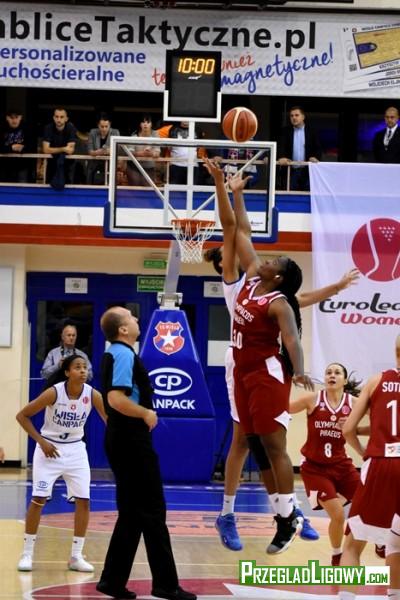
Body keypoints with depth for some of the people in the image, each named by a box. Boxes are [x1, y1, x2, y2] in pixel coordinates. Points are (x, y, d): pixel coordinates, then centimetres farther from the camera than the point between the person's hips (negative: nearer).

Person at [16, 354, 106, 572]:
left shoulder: (93, 395, -13)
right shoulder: (54, 393, -21)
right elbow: (22, 416, -13)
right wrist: (40, 441, -18)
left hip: (75, 450, 3)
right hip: (49, 448, -3)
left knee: (83, 500, -3)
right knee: (38, 499, -8)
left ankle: (76, 556, 6)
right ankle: (27, 553, 3)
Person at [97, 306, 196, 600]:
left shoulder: (115, 354, 15)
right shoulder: (125, 355, -15)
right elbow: (116, 398, -28)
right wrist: (147, 414, -16)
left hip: (123, 440, 10)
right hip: (132, 441, -10)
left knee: (133, 514, 12)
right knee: (153, 513, -4)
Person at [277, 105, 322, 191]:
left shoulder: (311, 132, 6)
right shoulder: (286, 131, 9)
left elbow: (318, 148, 3)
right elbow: (281, 146, -4)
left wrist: (315, 157, -18)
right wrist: (281, 157, -24)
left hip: (307, 171, -1)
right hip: (291, 171, 1)